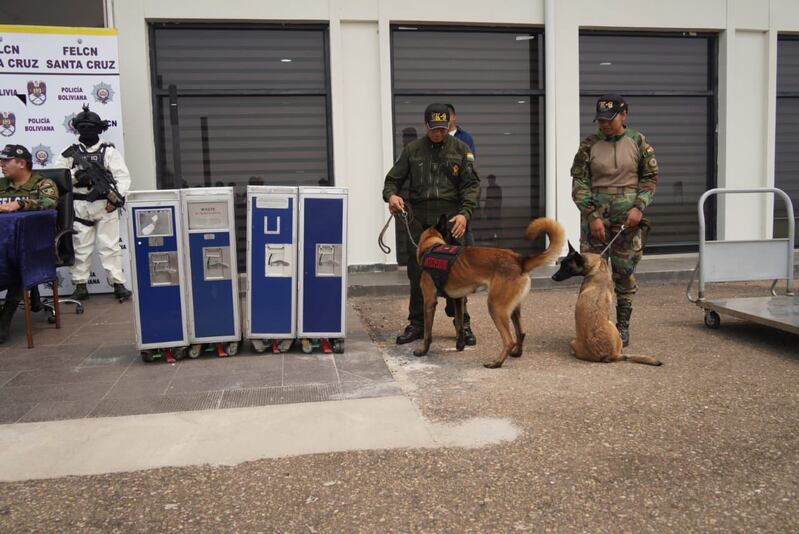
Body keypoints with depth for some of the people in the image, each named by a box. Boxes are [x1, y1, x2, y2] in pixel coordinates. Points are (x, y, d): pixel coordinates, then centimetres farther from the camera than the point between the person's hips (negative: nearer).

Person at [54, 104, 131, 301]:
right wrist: (75, 176, -9)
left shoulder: (109, 151, 3)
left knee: (110, 246, -2)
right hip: (80, 206, 2)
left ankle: (118, 284, 1)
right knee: (80, 247, 6)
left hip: (105, 204, -2)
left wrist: (118, 195, -18)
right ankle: (80, 286, 13)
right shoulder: (70, 153, 9)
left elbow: (123, 176, -5)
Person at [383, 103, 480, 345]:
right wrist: (391, 195, -13)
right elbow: (393, 179, 11)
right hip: (419, 217, 2)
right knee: (417, 271, 5)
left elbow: (472, 185, 1)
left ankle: (463, 324, 10)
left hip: (450, 216, -2)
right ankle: (417, 324, 17)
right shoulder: (412, 149, 10)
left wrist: (464, 213, -15)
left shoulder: (460, 149, 6)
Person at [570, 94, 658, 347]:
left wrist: (639, 207, -10)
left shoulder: (638, 142, 3)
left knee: (625, 271, 5)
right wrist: (592, 216, -11)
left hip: (628, 216, 0)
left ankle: (623, 326, 17)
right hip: (595, 214, 0)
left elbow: (651, 178, 6)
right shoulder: (589, 145, 2)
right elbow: (579, 182, -1)